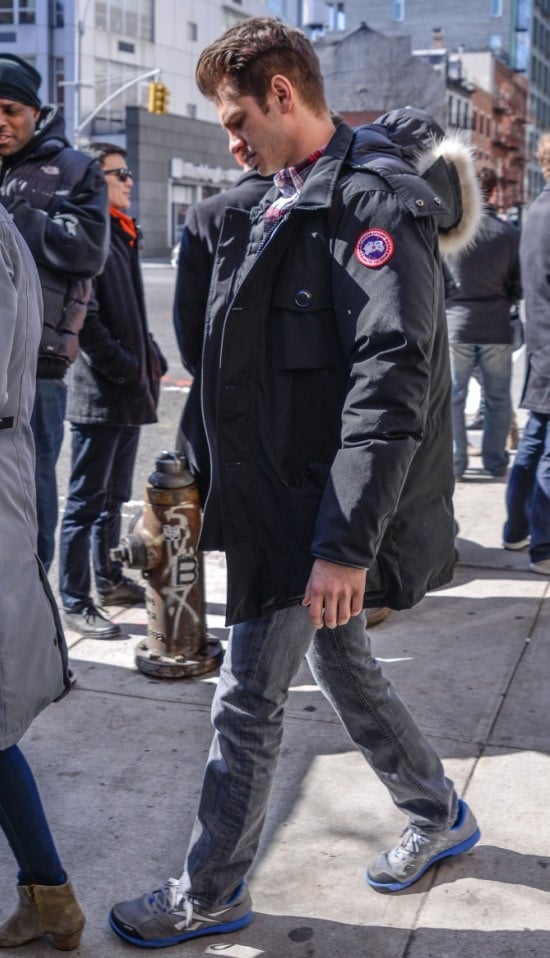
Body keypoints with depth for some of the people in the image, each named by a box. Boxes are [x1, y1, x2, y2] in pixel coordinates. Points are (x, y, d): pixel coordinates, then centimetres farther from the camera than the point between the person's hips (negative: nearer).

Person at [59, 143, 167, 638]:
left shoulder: (123, 236, 17)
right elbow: (84, 318, -20)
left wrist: (152, 360, 12)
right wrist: (125, 367, -18)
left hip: (131, 392, 9)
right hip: (100, 393, -9)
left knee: (115, 495, 19)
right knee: (86, 501, -2)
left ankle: (110, 579, 32)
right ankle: (76, 602, 5)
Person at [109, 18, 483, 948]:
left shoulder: (375, 199, -17)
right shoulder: (290, 200, 13)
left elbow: (392, 380, -25)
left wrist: (346, 543, -28)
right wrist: (222, 482, 21)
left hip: (317, 511, -10)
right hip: (282, 495, 10)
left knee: (247, 702, 2)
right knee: (340, 662, 20)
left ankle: (209, 894, 22)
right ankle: (439, 815, 40)